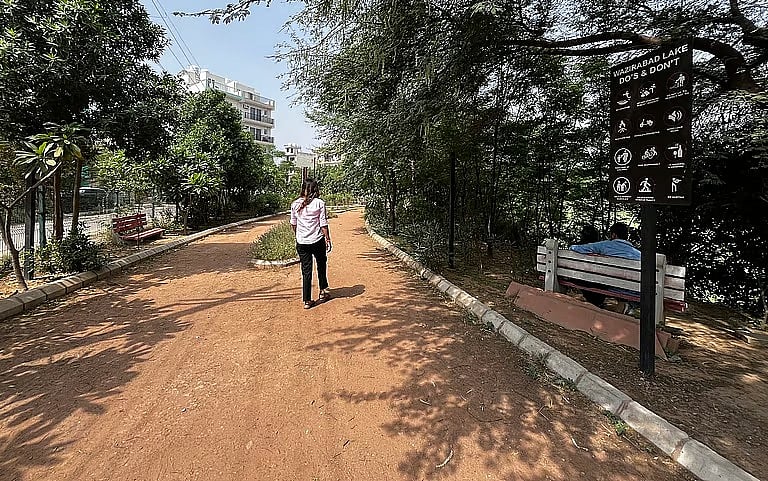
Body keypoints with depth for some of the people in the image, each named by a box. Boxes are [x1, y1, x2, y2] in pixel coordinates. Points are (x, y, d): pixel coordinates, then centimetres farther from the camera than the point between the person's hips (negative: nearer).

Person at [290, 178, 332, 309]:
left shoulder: (295, 204, 0)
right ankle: (323, 291, 34)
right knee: (321, 265, 22)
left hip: (301, 243, 2)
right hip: (317, 241, -2)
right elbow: (323, 224, -9)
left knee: (306, 271, 8)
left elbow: (293, 224, 8)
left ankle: (307, 301, 12)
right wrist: (328, 239, -1)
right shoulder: (319, 203, -9)